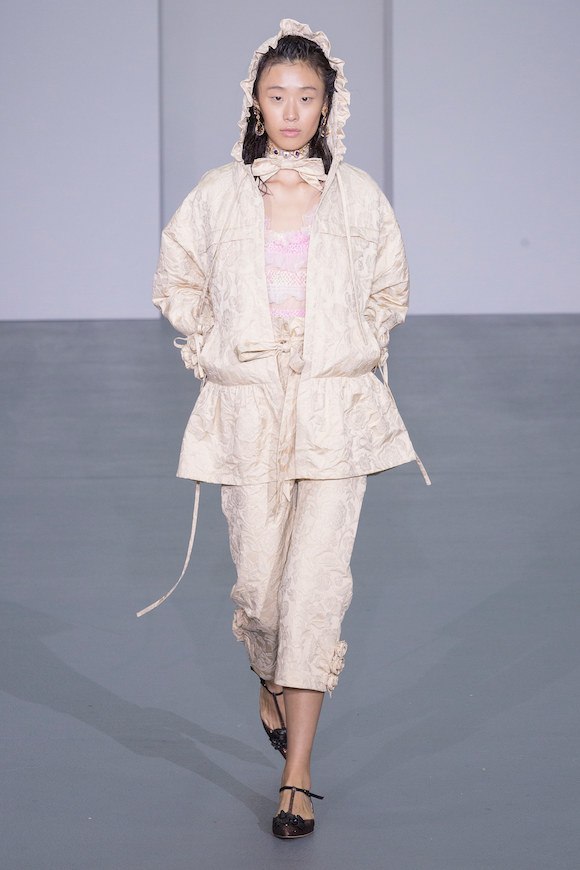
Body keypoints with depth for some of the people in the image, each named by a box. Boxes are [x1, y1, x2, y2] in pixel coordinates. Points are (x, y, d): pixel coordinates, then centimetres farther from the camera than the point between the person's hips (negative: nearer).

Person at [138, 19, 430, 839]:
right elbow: (177, 283, 17)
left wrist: (354, 349, 8)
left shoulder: (358, 195, 4)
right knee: (259, 583, 4)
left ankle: (297, 778, -4)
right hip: (247, 411, 1)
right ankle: (271, 687, 40)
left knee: (317, 583, -8)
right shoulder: (219, 194, 3)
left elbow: (390, 291, 19)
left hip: (338, 411, 0)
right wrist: (215, 349, 7)